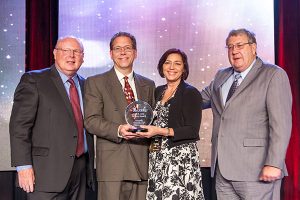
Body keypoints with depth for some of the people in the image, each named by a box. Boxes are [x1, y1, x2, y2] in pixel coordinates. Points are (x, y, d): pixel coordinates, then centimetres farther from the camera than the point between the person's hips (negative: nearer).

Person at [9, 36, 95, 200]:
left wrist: (90, 167, 14)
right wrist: (23, 166, -15)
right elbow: (19, 125, -8)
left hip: (80, 171, 5)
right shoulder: (33, 80, -1)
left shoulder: (84, 85, 16)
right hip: (48, 172, -5)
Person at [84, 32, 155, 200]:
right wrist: (118, 130, -19)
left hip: (141, 162, 4)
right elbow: (91, 120, -4)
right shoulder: (95, 83, 5)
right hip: (112, 164, -3)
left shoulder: (148, 85, 17)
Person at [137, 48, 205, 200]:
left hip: (182, 158, -5)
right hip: (157, 158, 6)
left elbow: (193, 131, -12)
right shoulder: (158, 91, 13)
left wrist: (161, 131, -20)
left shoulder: (191, 93, -6)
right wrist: (143, 125, 2)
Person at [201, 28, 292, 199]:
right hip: (223, 170, 6)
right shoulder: (221, 76, 18)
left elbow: (281, 123, -11)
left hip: (256, 171, -5)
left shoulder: (273, 75, -2)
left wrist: (274, 164, -18)